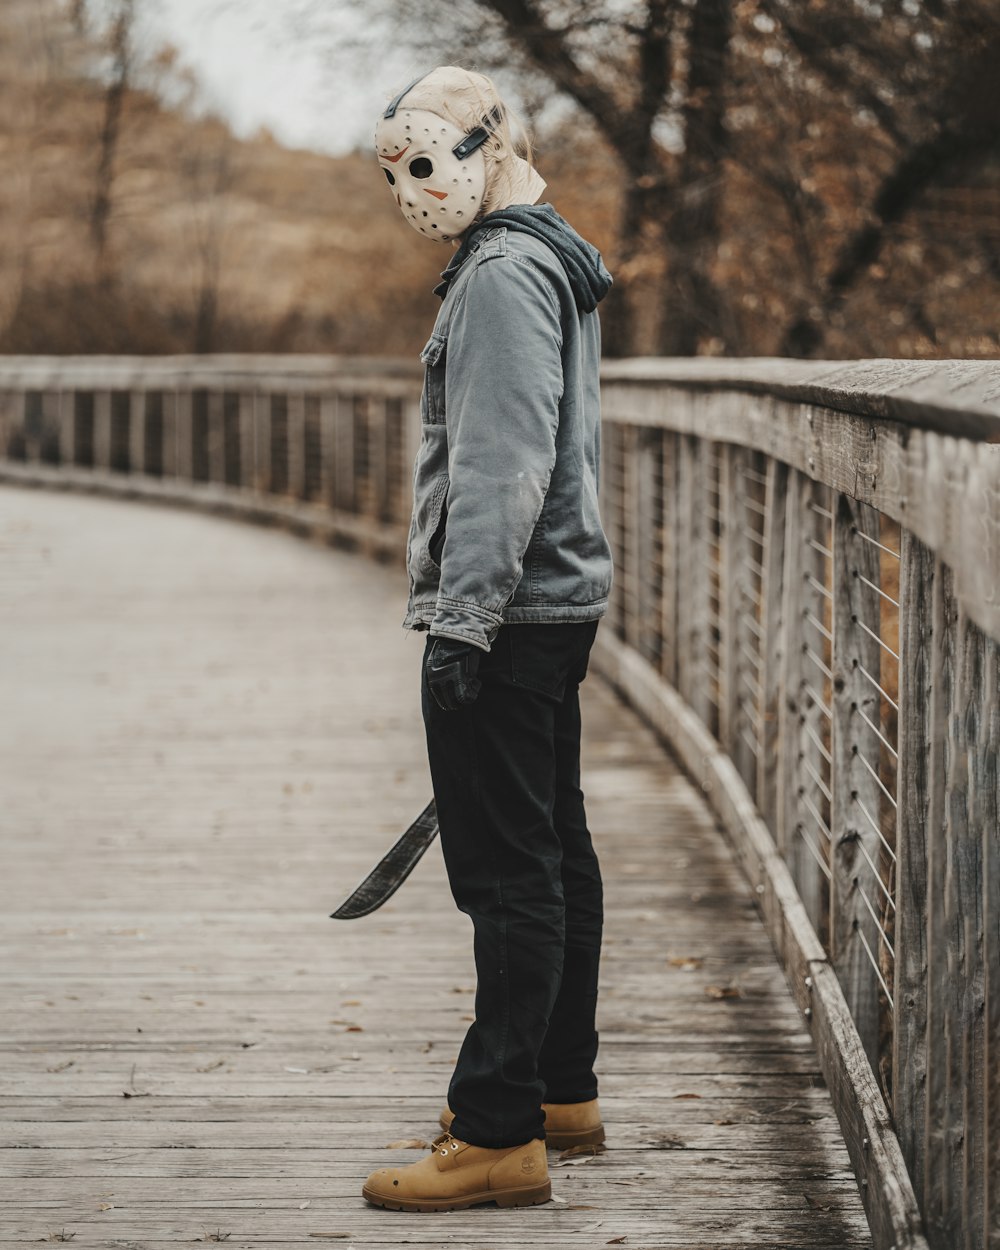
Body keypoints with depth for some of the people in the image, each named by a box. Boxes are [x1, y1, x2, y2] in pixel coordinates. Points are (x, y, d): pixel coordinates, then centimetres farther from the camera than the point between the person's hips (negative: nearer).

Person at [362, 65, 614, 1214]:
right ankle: (562, 1092, 27)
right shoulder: (555, 261, 19)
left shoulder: (503, 275, -14)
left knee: (509, 872, -11)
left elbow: (502, 466, -23)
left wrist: (464, 621, -25)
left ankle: (500, 1136, -10)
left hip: (505, 614, -11)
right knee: (554, 853, 16)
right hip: (559, 600, 11)